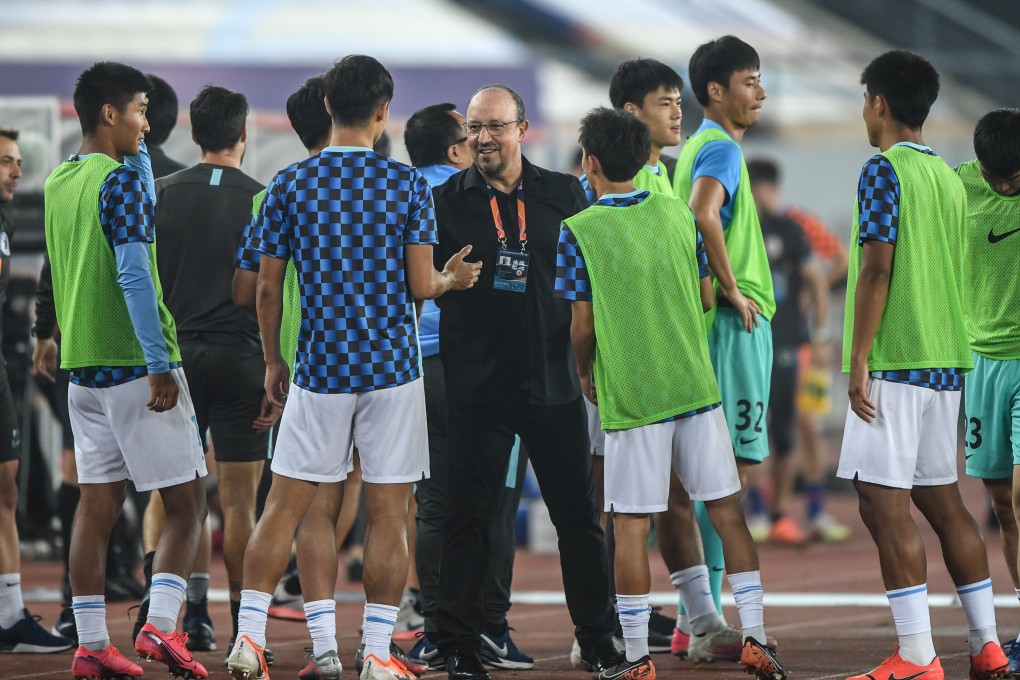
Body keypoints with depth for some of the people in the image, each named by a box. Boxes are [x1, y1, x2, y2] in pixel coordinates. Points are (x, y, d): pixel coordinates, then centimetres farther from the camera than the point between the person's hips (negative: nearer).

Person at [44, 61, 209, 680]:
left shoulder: (59, 184, 13)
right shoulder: (121, 183, -13)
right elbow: (134, 277, -20)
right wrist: (160, 365, -21)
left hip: (83, 367, 8)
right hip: (135, 367, -8)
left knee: (97, 505, 7)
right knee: (186, 503, -2)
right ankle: (161, 626, -15)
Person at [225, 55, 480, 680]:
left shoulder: (290, 185, 0)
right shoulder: (408, 184, -4)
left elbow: (268, 288, 3)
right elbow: (421, 284, -5)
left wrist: (273, 362, 15)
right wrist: (453, 279, 17)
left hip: (319, 369, 1)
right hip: (393, 369, -1)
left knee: (286, 506, 6)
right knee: (389, 515, 2)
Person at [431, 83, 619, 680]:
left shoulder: (564, 195, 8)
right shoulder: (446, 201, 4)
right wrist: (448, 280, -13)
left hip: (553, 379, 2)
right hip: (477, 382, -2)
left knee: (579, 513, 6)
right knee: (469, 517, -1)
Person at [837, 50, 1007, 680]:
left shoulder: (884, 170, -10)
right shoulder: (950, 178, 16)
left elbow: (877, 270, -16)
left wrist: (859, 361, -15)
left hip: (896, 362, -9)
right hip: (947, 360, 9)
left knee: (884, 501, -9)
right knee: (942, 498, 13)